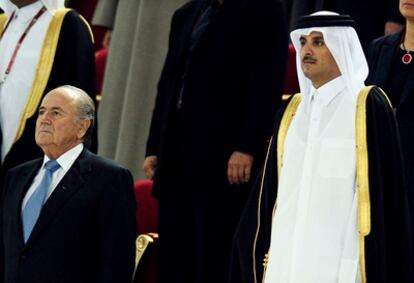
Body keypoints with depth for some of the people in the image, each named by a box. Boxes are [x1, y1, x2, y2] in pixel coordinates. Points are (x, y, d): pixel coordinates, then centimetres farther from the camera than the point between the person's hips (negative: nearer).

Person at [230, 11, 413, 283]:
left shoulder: (369, 107, -4)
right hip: (288, 258, 6)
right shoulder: (292, 111, 14)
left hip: (340, 259, -6)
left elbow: (385, 190, -7)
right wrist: (266, 256, 12)